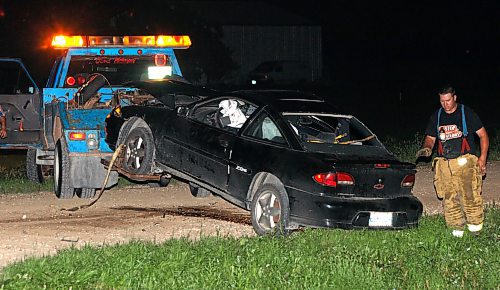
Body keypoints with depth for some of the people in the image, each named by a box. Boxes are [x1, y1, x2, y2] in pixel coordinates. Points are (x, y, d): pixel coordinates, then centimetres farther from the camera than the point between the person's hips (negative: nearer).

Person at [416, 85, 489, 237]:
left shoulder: (467, 113, 2)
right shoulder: (436, 117, 14)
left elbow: (483, 135, 4)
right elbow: (430, 138, 22)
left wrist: (482, 158, -5)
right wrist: (427, 148, -2)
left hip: (465, 161, -4)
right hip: (444, 164, 4)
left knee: (469, 196, -11)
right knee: (449, 199, 1)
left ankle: (475, 225, 6)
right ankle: (457, 229, 10)